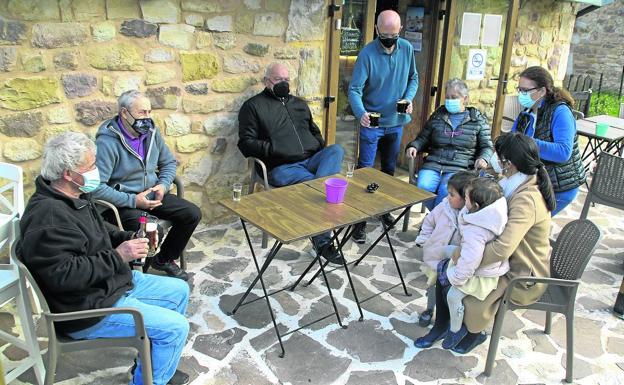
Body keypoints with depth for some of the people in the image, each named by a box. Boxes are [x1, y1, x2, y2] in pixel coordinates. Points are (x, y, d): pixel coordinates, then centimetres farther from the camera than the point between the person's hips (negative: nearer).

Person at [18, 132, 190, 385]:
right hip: (87, 310, -10)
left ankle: (154, 364, 28)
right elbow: (63, 274, -32)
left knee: (179, 290, 16)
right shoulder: (48, 216, -27)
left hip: (112, 283, 11)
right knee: (176, 327, -15)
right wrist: (117, 257, -26)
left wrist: (129, 239, 0)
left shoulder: (73, 197, 4)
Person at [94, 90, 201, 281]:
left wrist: (163, 185, -5)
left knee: (192, 214, -5)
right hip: (122, 203, -7)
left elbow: (169, 162, 14)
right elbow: (98, 187, -26)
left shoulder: (151, 132, 1)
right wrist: (133, 200, -25)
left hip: (152, 195, 7)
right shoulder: (107, 142, -21)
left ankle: (163, 259, 15)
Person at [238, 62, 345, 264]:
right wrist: (273, 149, -15)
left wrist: (320, 147, 12)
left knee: (336, 149, -28)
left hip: (312, 160, 5)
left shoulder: (299, 104, 28)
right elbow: (246, 142, 1)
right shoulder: (253, 106, 11)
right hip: (282, 167, -5)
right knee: (315, 185, -34)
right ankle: (322, 242, -29)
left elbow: (315, 131, 35)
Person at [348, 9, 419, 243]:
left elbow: (413, 78, 9)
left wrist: (409, 98, -11)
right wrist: (361, 113, -39)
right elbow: (355, 89, -21)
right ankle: (360, 219, 5)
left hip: (396, 122, 5)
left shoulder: (407, 49, -3)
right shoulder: (367, 53, -17)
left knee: (389, 169, 18)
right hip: (372, 123, -4)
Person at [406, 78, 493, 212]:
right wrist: (414, 146, -2)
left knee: (446, 190, -34)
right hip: (433, 164, 2)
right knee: (423, 187, -30)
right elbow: (423, 139, 21)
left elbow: (487, 147, 14)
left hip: (459, 168, -2)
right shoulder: (437, 116, 17)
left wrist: (483, 158, -9)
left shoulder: (478, 120, 12)